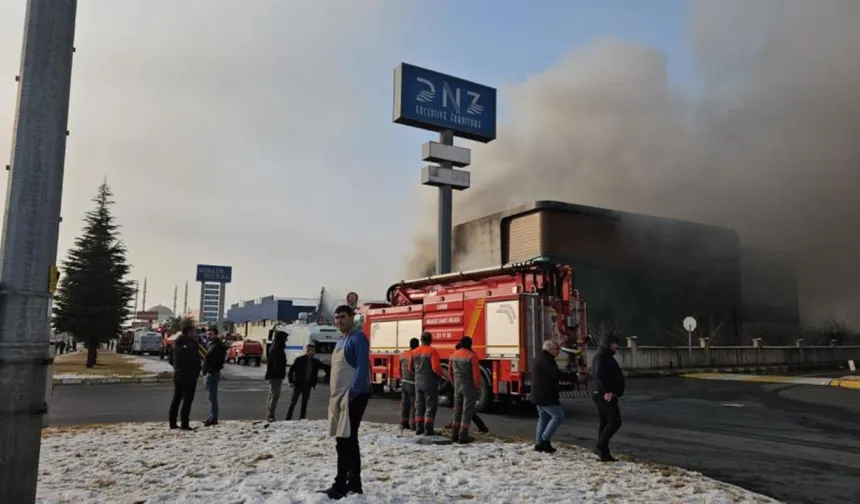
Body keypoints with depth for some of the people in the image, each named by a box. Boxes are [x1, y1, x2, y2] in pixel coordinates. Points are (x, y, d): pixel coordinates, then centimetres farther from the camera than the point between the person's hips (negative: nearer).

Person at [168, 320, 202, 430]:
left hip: (177, 374, 7)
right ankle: (184, 424, -5)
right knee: (187, 400, -3)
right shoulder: (192, 343, -15)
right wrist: (197, 372, -1)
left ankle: (172, 423, 16)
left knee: (176, 399, 13)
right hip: (189, 375, -7)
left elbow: (172, 359, 15)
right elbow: (196, 360, -13)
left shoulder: (176, 343, 9)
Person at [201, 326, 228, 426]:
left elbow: (217, 362, -22)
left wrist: (209, 372, -23)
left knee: (212, 397, -8)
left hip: (212, 374, -10)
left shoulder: (218, 346, -13)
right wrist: (205, 373, 16)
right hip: (208, 374, 10)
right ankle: (212, 417, 21)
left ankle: (213, 418, -6)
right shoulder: (210, 345, 19)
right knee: (211, 397, 14)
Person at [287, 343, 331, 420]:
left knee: (304, 402, 9)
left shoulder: (315, 361, 6)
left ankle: (302, 418, 17)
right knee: (293, 401, -2)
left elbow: (324, 366, 12)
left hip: (308, 385, 5)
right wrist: (291, 381, -8)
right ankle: (288, 418, 6)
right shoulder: (299, 359, -7)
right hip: (298, 384, -4)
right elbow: (291, 370, -4)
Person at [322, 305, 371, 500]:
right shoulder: (341, 340, 18)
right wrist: (336, 396, 18)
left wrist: (351, 394, -24)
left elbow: (363, 368, -20)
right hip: (341, 397, 10)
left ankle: (340, 486, -2)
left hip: (353, 396, -10)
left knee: (344, 441, -7)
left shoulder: (358, 338, -12)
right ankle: (354, 483, 21)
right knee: (349, 440, 13)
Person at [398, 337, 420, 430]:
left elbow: (400, 370, 12)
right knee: (414, 405, -1)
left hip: (404, 383, 7)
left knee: (404, 404, 12)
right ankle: (413, 424, 0)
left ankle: (403, 423, 16)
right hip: (413, 383, -7)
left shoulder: (402, 355, 6)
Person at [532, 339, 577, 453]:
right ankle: (545, 440, -8)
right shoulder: (546, 359, -15)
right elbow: (556, 374, -24)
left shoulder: (538, 358, 18)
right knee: (558, 416, -5)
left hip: (538, 395, 10)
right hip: (546, 396, -10)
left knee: (543, 418, 17)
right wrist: (573, 377, -14)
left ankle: (539, 443, 16)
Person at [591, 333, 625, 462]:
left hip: (608, 395, 10)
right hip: (604, 395, -10)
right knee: (615, 421, -12)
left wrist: (614, 392, 5)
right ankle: (600, 446, -9)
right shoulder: (601, 356, -10)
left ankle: (603, 451, 14)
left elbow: (615, 377, 17)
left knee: (605, 423, 11)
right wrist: (608, 391, -22)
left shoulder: (607, 357, 23)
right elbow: (600, 374, -24)